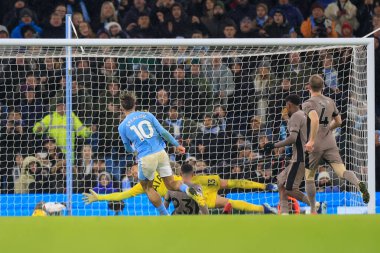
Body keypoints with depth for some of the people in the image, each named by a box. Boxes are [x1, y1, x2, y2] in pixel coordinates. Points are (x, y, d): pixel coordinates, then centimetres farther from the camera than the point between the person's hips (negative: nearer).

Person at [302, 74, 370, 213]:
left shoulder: (308, 104, -6)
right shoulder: (330, 102, 13)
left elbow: (315, 119, -25)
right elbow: (338, 122, 24)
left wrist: (311, 140, -25)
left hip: (315, 145, -4)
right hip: (330, 143, 4)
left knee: (309, 177, 12)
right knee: (342, 171, -9)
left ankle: (313, 211, 16)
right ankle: (359, 184, -42)